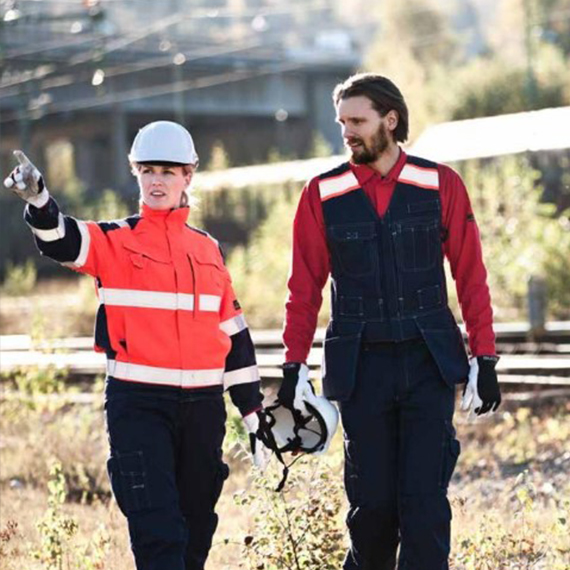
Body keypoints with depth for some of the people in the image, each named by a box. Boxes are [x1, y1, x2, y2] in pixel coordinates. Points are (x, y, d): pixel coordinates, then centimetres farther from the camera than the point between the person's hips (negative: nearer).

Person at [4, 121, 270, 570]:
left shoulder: (208, 250, 12)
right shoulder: (114, 242, 2)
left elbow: (235, 336, 14)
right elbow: (61, 239, -19)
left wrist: (254, 413, 13)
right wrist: (38, 199, -41)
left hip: (203, 405, 4)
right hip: (138, 403, -4)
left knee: (196, 526, 12)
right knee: (156, 529, -11)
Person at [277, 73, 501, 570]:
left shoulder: (441, 184, 2)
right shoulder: (323, 194, 3)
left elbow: (471, 276, 4)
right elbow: (306, 286, 6)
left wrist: (484, 358, 0)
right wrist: (295, 365, 0)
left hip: (430, 362, -1)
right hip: (360, 366, 1)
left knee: (425, 500, -5)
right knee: (372, 499, 4)